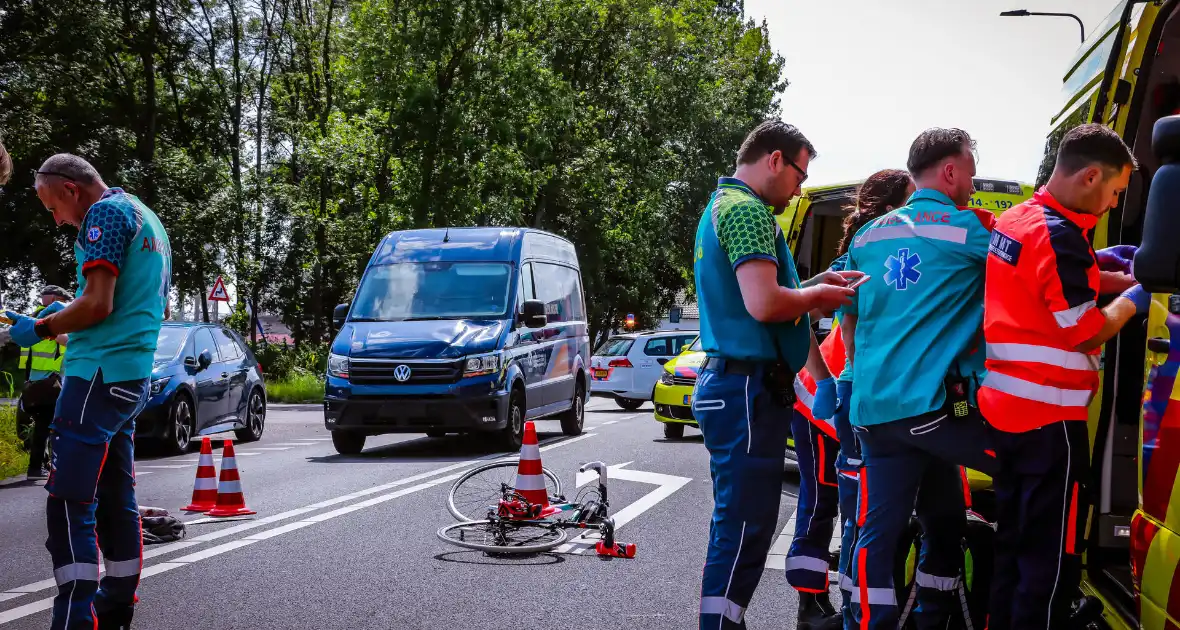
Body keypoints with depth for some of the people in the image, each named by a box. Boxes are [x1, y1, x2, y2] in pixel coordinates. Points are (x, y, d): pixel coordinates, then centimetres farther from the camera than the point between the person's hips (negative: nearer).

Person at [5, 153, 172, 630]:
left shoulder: (105, 213, -8)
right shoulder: (147, 219, 21)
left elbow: (98, 304, -18)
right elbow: (160, 309, 29)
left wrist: (40, 329, -4)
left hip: (99, 373, -10)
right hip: (134, 379, 10)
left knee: (70, 504, -13)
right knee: (116, 498, 14)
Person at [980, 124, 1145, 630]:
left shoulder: (1013, 220, 10)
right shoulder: (1060, 236, -18)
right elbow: (1085, 333, -17)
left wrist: (1095, 266, 15)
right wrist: (1132, 300, -2)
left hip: (1004, 406, 10)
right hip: (1048, 416, -9)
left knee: (1013, 544, 18)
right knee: (1054, 556, -3)